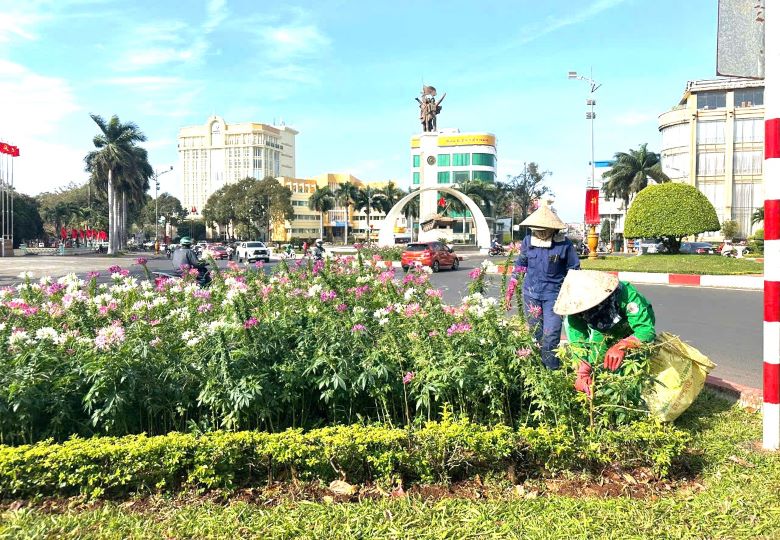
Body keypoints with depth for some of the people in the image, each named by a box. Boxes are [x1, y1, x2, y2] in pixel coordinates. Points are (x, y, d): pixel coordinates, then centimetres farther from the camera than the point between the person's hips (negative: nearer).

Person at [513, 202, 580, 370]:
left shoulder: (565, 244, -7)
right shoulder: (528, 241, 1)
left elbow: (573, 270, 2)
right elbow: (520, 264, 14)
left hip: (553, 295, -3)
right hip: (530, 294, 3)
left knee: (550, 337, -8)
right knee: (536, 335, 12)